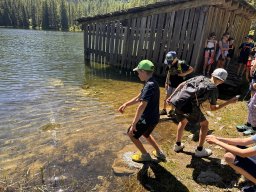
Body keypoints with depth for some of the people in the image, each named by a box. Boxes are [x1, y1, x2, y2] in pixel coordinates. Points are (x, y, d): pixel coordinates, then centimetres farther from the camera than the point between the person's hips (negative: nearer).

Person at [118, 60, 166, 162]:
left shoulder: (149, 86, -26)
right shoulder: (151, 83, 7)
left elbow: (142, 106, -34)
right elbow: (139, 98, 16)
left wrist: (133, 123, -33)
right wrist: (125, 104, 14)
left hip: (147, 119, -9)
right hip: (153, 117, 9)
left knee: (131, 134, 12)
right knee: (145, 133, 32)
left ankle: (145, 155, 24)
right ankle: (159, 153, 37)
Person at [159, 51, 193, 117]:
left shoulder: (181, 64, -18)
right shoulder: (169, 64, -2)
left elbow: (191, 69, -11)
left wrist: (184, 74, -20)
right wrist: (166, 83, 9)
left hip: (178, 85, -5)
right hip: (170, 84, 5)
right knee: (167, 96, 9)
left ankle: (172, 110, 24)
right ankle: (164, 110, 23)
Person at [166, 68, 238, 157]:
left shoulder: (200, 77, 20)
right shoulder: (213, 89, 7)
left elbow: (182, 85, 16)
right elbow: (213, 108, 16)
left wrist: (171, 96, 20)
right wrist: (229, 102, 23)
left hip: (177, 101, 6)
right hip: (189, 107, -6)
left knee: (183, 121, 33)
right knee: (204, 124, 21)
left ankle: (177, 145, 41)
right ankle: (200, 150, 29)